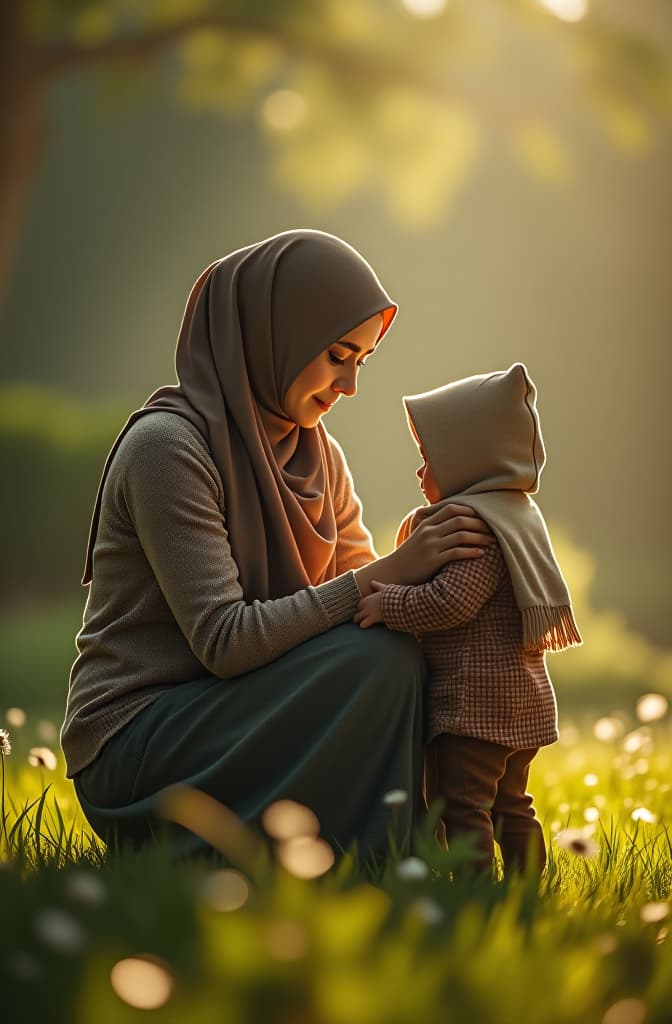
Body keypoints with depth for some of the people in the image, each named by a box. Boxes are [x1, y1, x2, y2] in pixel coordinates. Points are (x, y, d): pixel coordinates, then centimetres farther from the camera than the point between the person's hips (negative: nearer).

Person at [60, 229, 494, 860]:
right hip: (131, 743, -8)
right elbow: (225, 640, -23)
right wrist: (389, 572, -25)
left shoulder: (315, 453, 9)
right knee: (379, 658, -24)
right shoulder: (167, 446, -18)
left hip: (229, 715, 8)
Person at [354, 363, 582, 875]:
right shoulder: (517, 514, 17)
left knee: (462, 804, -9)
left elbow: (450, 602, -26)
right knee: (509, 804, 18)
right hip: (520, 700, 11)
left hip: (475, 698, -11)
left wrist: (388, 606, -15)